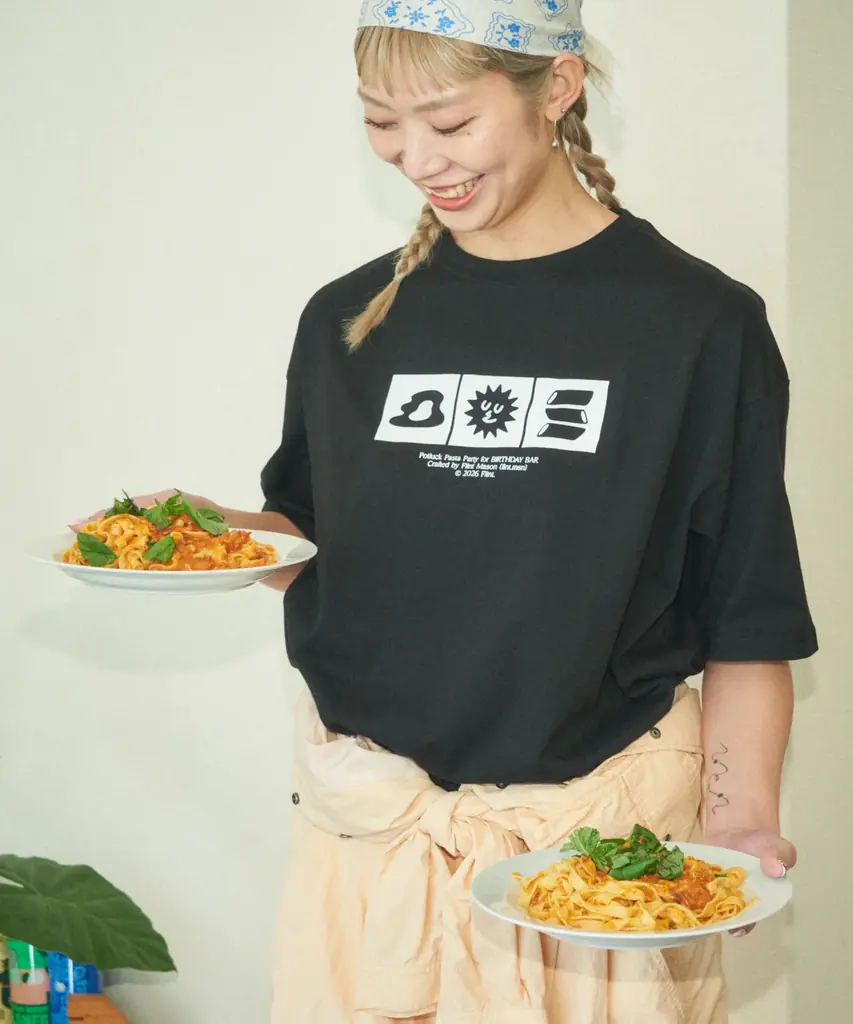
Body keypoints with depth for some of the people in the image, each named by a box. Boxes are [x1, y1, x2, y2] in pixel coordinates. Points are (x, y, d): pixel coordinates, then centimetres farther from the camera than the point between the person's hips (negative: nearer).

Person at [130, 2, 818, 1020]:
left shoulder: (699, 324, -5)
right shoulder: (352, 322, 5)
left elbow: (746, 625, -3)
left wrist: (740, 816, -15)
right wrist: (222, 536, -6)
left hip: (602, 823, -3)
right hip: (372, 822, 3)